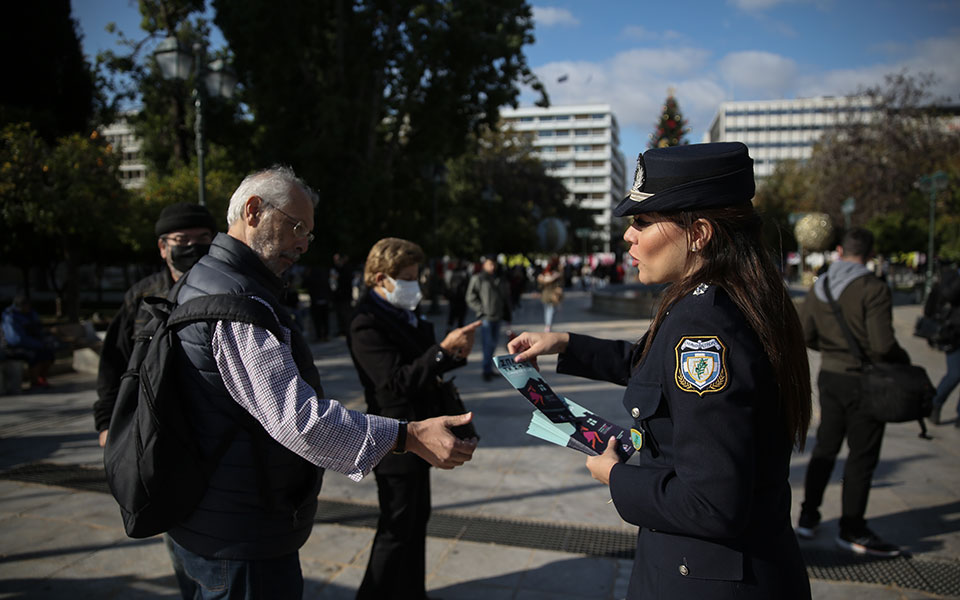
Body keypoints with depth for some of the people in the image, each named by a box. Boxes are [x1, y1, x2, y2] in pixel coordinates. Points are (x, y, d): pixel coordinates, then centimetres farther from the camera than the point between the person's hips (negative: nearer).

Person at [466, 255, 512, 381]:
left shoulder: (499, 280, 12)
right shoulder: (477, 279, -4)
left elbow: (506, 297, 19)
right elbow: (471, 298, -5)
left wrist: (507, 315, 15)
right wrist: (481, 311, -10)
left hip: (497, 317, 6)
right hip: (485, 318, -6)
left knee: (493, 343, 11)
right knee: (488, 344, -8)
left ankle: (487, 367, 24)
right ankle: (487, 370, 1)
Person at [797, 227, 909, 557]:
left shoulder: (818, 287, 3)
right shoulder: (873, 289, -17)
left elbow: (805, 335, 7)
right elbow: (883, 344, -21)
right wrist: (903, 358, -1)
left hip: (830, 376, 6)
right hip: (864, 381, -6)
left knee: (825, 447, 16)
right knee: (862, 455, 5)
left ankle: (808, 517, 23)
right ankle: (852, 530, 14)